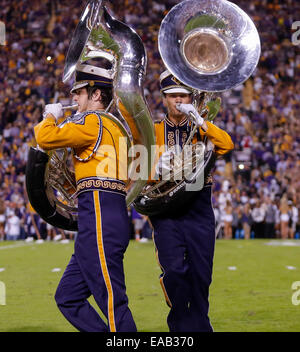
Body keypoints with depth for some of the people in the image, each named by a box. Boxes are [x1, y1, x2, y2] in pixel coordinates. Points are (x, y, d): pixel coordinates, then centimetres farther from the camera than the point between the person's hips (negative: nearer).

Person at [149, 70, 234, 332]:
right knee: (174, 270, -15)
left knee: (201, 274, 1)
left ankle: (200, 324, 18)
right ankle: (182, 325, 4)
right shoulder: (153, 131, 10)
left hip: (200, 213, 1)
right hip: (166, 213, -1)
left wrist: (199, 120, -17)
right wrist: (158, 167, -18)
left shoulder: (203, 129, 14)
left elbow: (227, 145, -7)